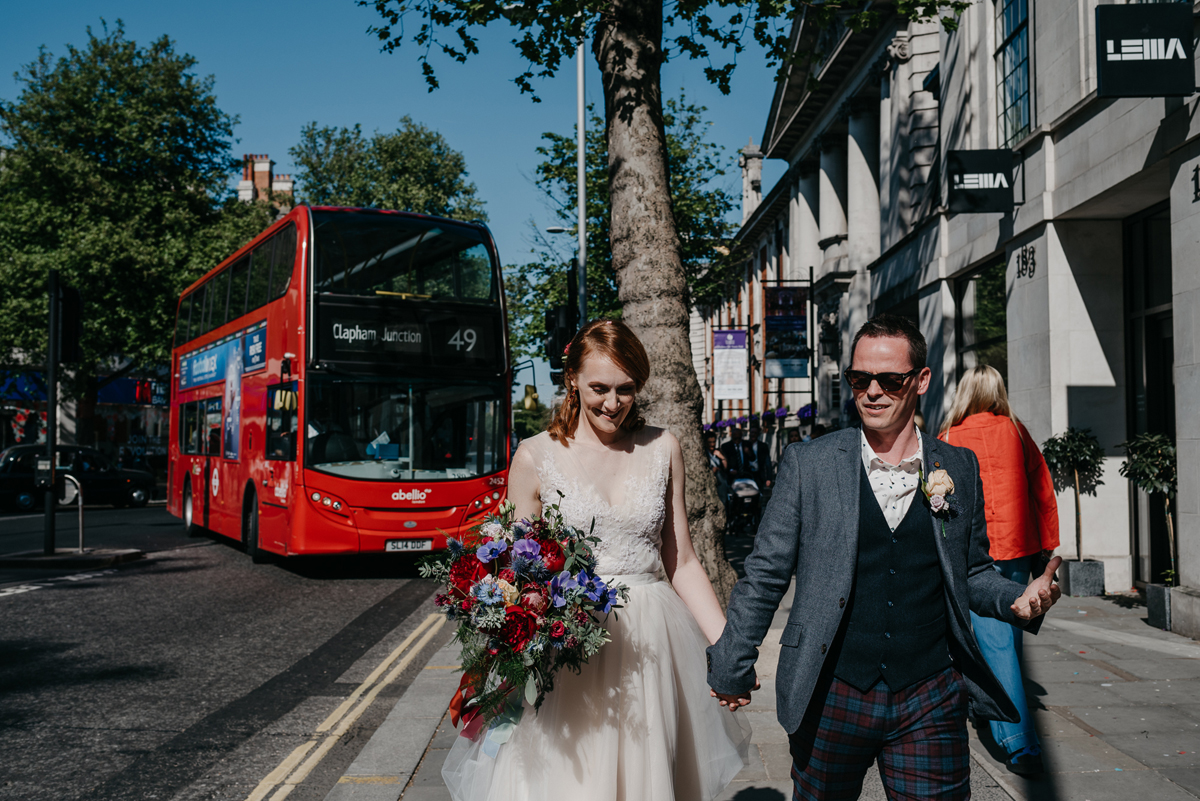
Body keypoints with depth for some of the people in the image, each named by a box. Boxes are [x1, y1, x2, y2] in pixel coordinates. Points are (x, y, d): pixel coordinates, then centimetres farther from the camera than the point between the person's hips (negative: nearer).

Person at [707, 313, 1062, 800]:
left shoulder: (960, 468, 4)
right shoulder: (808, 464, -2)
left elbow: (972, 574, 14)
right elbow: (765, 575, 2)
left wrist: (1018, 599, -6)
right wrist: (731, 666, 5)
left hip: (931, 704, 1)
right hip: (831, 700, -1)